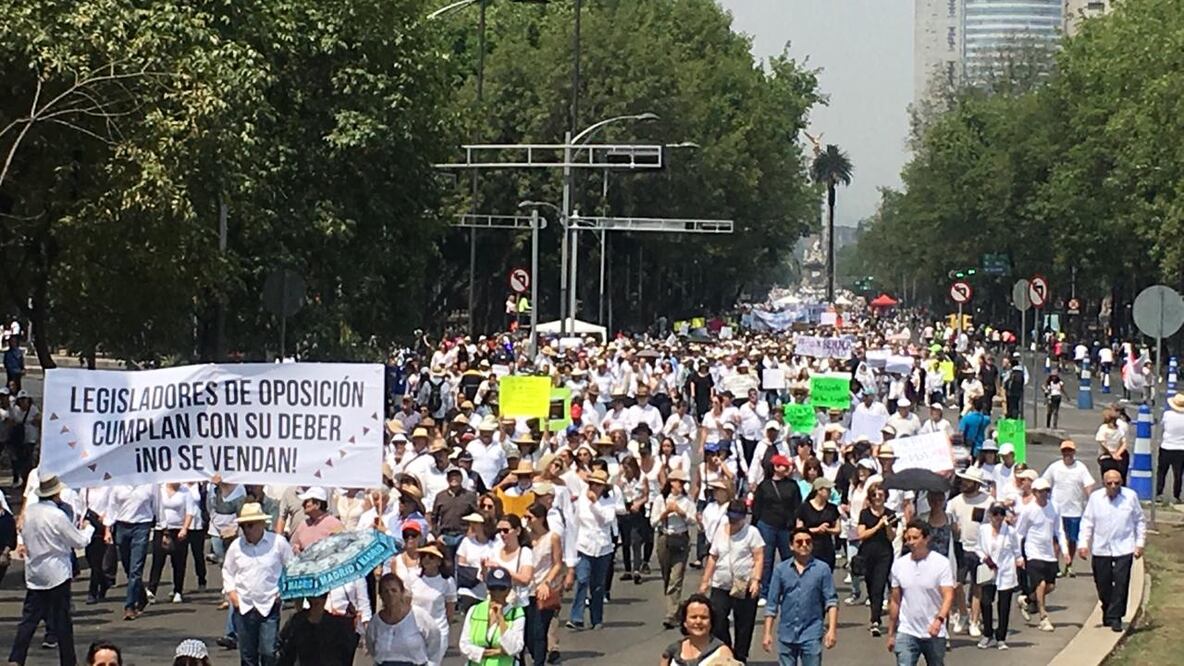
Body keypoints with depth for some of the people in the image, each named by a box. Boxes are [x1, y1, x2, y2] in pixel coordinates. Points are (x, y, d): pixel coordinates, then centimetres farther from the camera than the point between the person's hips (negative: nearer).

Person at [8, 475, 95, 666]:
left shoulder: (29, 512, 2)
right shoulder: (57, 515, -18)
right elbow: (80, 541, -10)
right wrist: (88, 529, 9)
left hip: (33, 574, 6)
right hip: (56, 574, -6)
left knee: (29, 618, 6)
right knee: (62, 621, 3)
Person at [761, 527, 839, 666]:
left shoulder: (822, 569, -1)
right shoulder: (781, 570, 3)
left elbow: (831, 601, -2)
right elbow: (772, 604, 6)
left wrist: (832, 630, -11)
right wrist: (767, 633, 2)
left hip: (811, 635, -2)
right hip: (787, 635, 2)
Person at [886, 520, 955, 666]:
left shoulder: (941, 563, -8)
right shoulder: (899, 565, 2)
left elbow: (948, 596, -16)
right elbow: (895, 601, 9)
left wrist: (939, 619, -34)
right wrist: (891, 633, 11)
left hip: (934, 634, -2)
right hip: (906, 633, 2)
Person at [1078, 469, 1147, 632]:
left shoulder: (1130, 497, 0)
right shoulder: (1095, 498, 2)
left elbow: (1139, 521, 8)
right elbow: (1087, 522, 6)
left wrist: (1140, 543, 4)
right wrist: (1083, 544, -2)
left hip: (1124, 549, -2)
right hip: (1100, 549, 2)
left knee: (1121, 584, -8)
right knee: (1102, 584, 9)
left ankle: (1115, 617, -1)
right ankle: (1108, 610, 33)